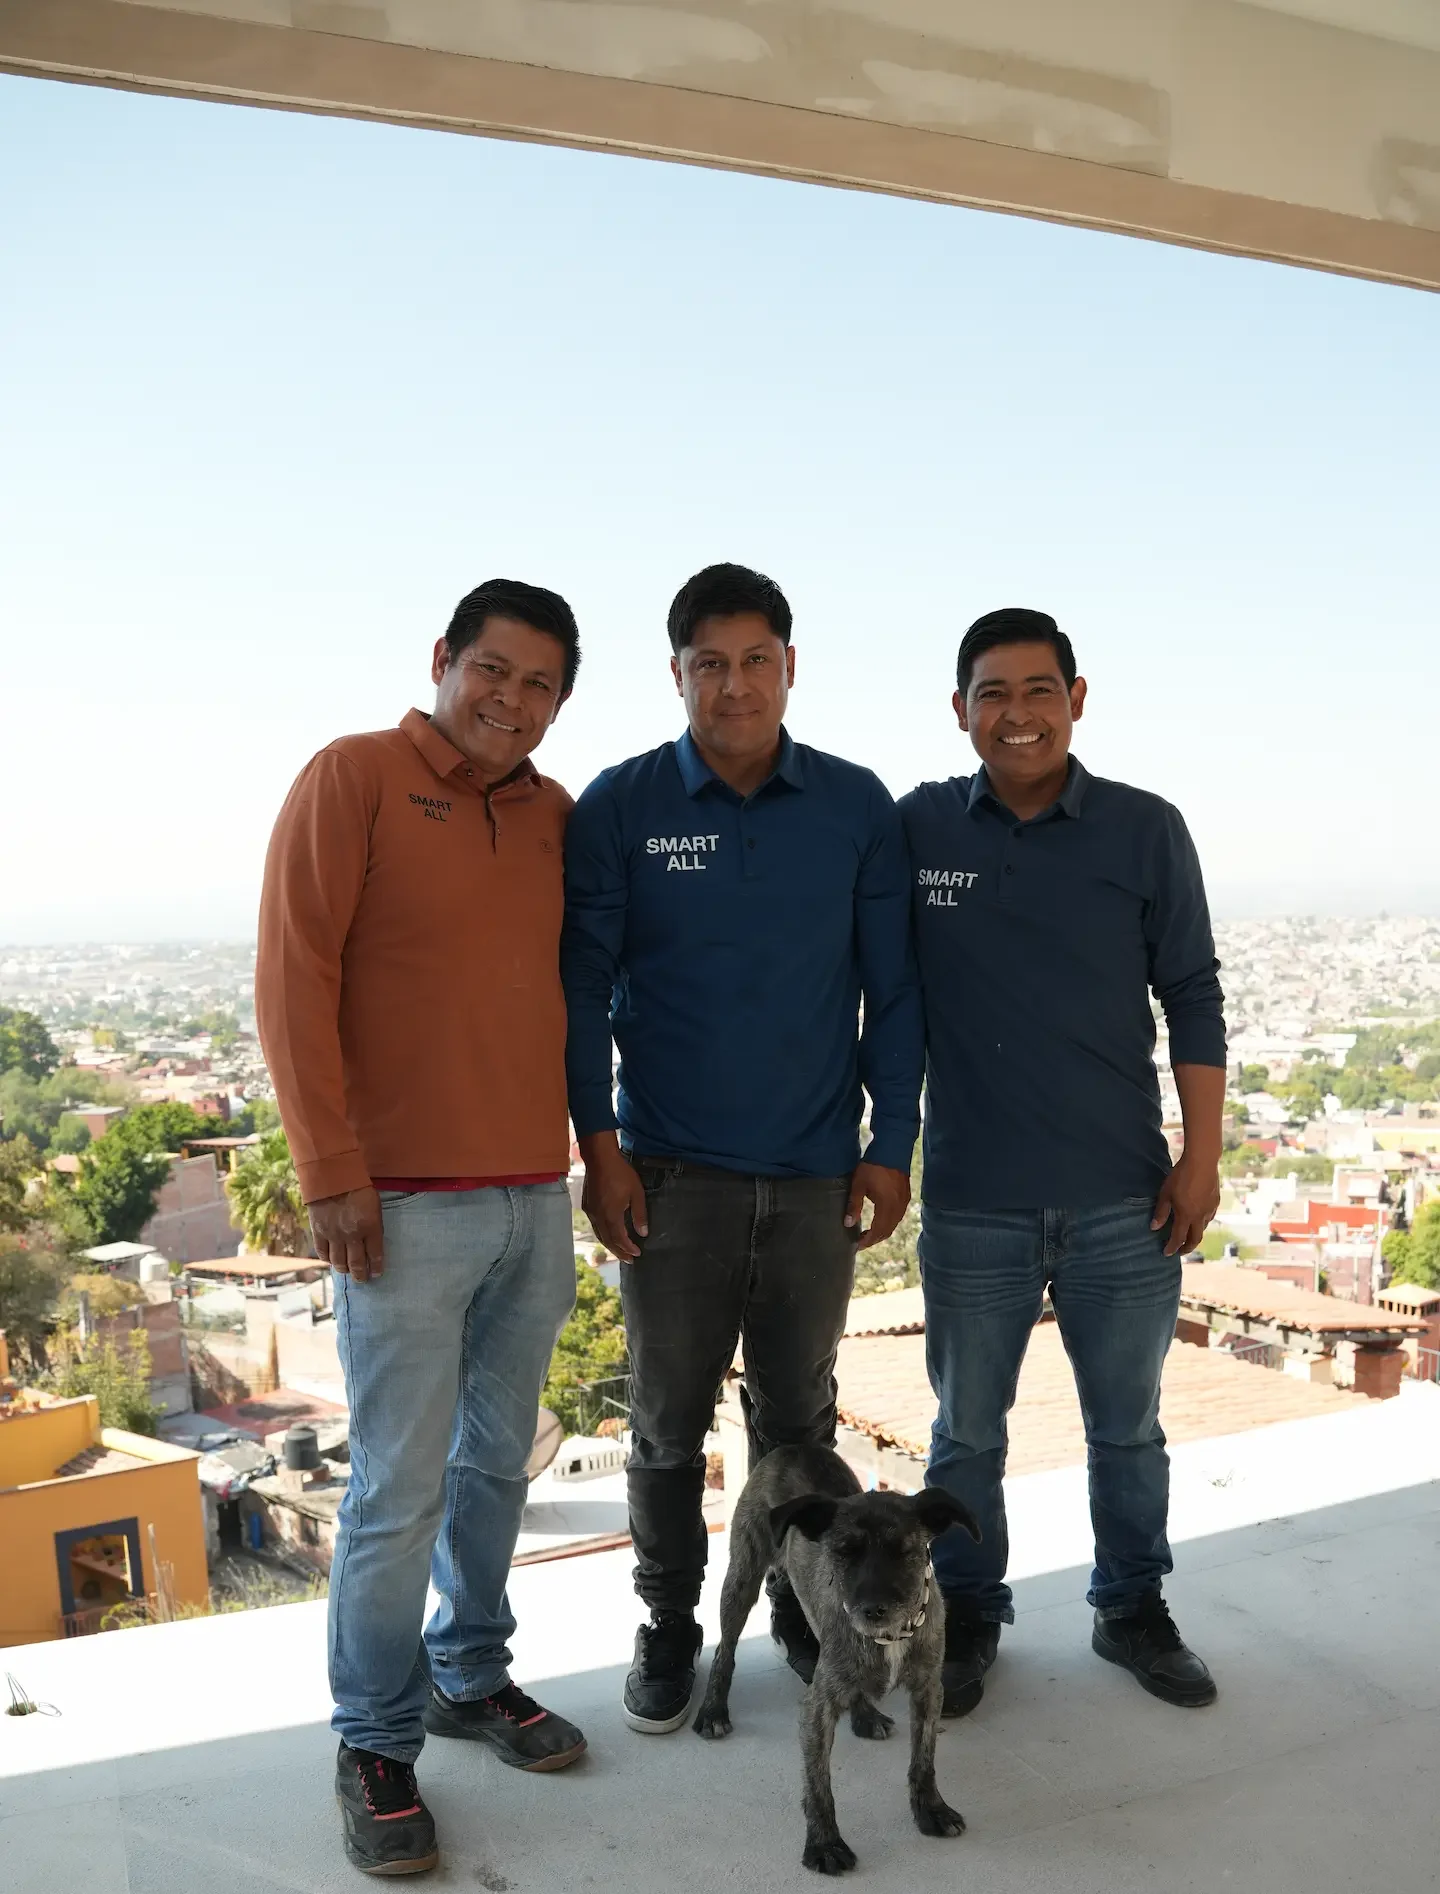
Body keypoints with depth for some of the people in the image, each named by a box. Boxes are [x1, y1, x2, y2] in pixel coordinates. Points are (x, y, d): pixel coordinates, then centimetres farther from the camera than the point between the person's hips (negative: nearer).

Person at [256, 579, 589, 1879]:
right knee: (401, 1488, 1)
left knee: (498, 1461, 16)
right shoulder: (354, 779, -5)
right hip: (405, 1203, -5)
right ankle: (377, 1745, 18)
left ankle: (472, 1676, 33)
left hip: (535, 1198, 6)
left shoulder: (556, 816, 10)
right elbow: (294, 979, -10)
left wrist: (590, 1142, 12)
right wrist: (332, 1172, -13)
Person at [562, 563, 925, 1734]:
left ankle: (805, 1609, 34)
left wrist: (891, 1143, 0)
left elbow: (893, 987, 3)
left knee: (799, 1413, 15)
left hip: (816, 1172, 1)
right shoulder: (621, 806, -3)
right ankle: (669, 1626, 28)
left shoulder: (856, 809, 0)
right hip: (672, 1167, -1)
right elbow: (583, 984, -2)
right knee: (670, 1416, 9)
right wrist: (599, 1145, -7)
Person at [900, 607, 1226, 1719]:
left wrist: (1202, 1159, -3)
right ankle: (968, 1616, 32)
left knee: (1128, 1425, 15)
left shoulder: (1145, 831, -2)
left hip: (1124, 1199, 0)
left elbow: (1193, 1000, 2)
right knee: (968, 1430, 13)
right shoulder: (917, 826, -1)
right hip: (973, 1201, 0)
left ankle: (1134, 1609, 35)